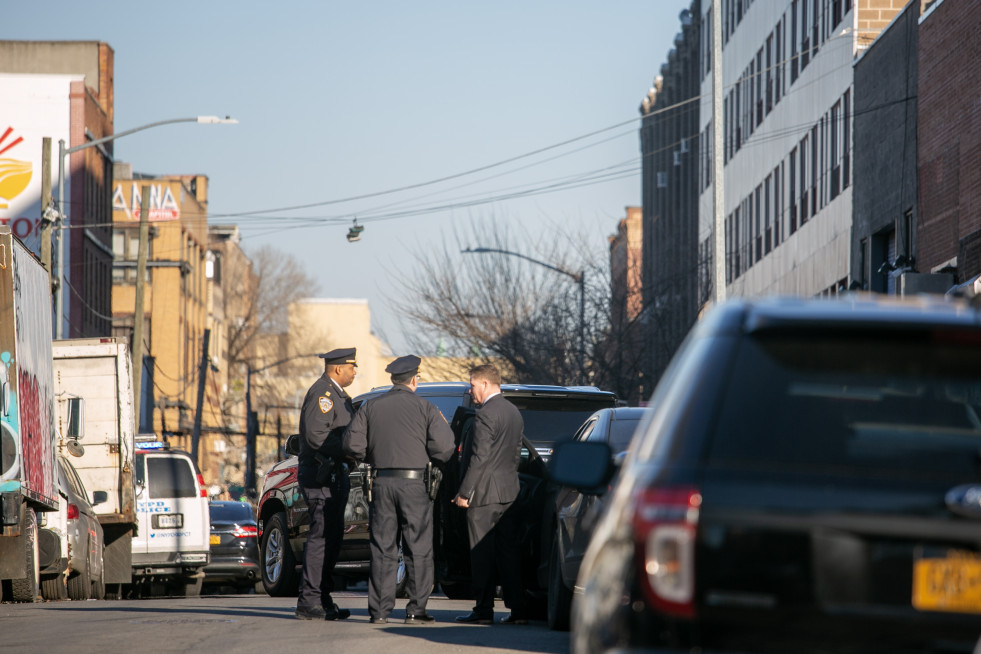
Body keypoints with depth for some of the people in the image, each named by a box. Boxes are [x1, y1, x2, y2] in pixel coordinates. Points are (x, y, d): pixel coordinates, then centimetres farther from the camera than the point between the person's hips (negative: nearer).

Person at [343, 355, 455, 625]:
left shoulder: (371, 407, 6)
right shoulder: (425, 408, -2)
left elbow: (352, 444, 0)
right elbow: (444, 447, -9)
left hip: (382, 482, 3)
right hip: (413, 483, -3)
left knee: (382, 549, 7)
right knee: (418, 550, 3)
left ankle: (379, 610, 5)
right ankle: (416, 610, 0)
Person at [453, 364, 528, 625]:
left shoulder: (486, 414, -15)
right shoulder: (514, 412, 13)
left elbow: (479, 457, -18)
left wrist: (464, 492, -15)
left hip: (484, 493, -9)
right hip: (508, 492, 9)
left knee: (482, 554, -3)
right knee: (508, 551, 9)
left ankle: (483, 610, -1)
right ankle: (517, 610, 6)